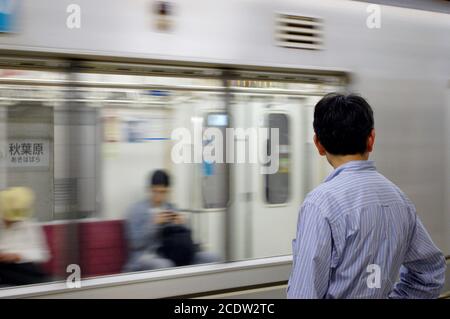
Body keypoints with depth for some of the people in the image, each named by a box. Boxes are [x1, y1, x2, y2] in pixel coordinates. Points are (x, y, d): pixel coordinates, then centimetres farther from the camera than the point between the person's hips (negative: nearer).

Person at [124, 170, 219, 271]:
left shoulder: (172, 208, 14)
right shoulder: (137, 209, 1)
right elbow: (135, 243, -8)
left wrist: (181, 225, -5)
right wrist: (154, 224, -17)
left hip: (170, 254, 5)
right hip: (145, 255, -5)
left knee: (211, 258, -17)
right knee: (163, 265, -41)